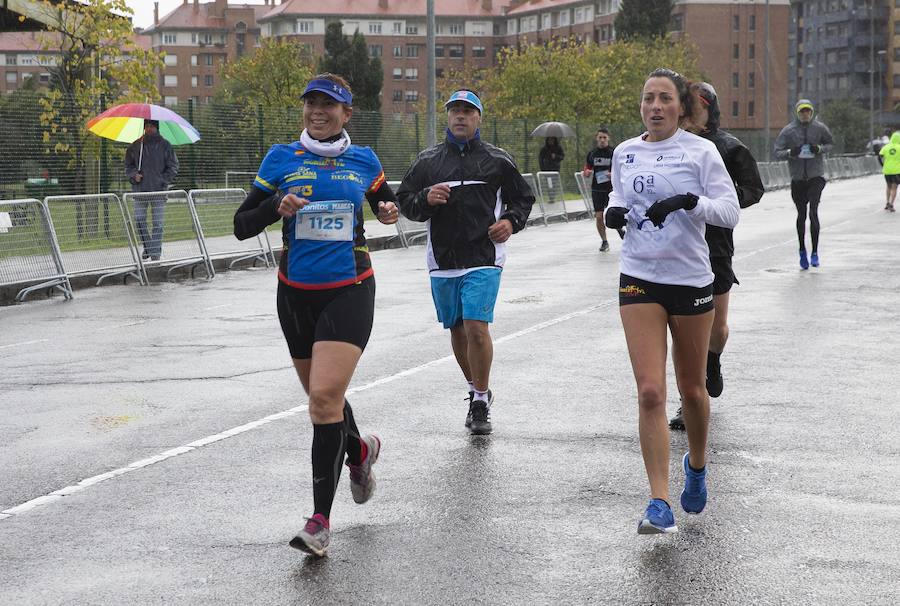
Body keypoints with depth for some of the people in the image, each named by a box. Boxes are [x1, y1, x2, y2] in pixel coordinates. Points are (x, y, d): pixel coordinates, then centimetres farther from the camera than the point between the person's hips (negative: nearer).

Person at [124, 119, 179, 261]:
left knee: (157, 223, -3)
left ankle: (156, 254, 1)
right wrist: (134, 175, -4)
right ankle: (147, 246, 19)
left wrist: (164, 181, -5)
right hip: (140, 190, 2)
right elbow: (128, 165, 16)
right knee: (139, 220, -1)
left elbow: (173, 167, 6)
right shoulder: (135, 146, 8)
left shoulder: (164, 145, 3)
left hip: (159, 190, -2)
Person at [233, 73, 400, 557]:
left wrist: (389, 212, 0)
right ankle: (360, 450, 49)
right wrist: (278, 206, -16)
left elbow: (383, 200, 23)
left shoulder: (364, 161, 4)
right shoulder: (281, 159, 2)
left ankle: (321, 520, -12)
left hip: (349, 291, -3)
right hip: (296, 294, 3)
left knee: (325, 396, -16)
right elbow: (242, 226, 2)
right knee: (321, 395, 14)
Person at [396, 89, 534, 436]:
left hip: (483, 260, -3)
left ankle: (481, 405, -3)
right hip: (442, 261, 3)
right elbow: (404, 201, 11)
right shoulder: (428, 161, 9)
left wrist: (511, 222, -4)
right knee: (457, 330, 13)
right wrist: (426, 199, -10)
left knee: (476, 328, -15)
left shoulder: (497, 160, 5)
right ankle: (477, 393, 32)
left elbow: (523, 198, 15)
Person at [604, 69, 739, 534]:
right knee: (650, 392, -10)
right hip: (639, 279, 2)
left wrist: (689, 201, -25)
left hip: (691, 280, -2)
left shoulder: (700, 151, -4)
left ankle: (696, 465, 42)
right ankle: (659, 504, -10)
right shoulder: (625, 153, 7)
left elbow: (730, 212, -8)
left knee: (691, 390, 12)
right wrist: (614, 210, 2)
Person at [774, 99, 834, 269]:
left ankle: (815, 252, -9)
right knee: (801, 214, 12)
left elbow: (831, 143, 12)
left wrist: (820, 149, -9)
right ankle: (802, 250, 30)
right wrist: (790, 152, -23)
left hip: (816, 177, -1)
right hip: (797, 178, 1)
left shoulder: (819, 127, -2)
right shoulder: (788, 130, -3)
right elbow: (777, 152, -2)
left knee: (813, 212, -15)